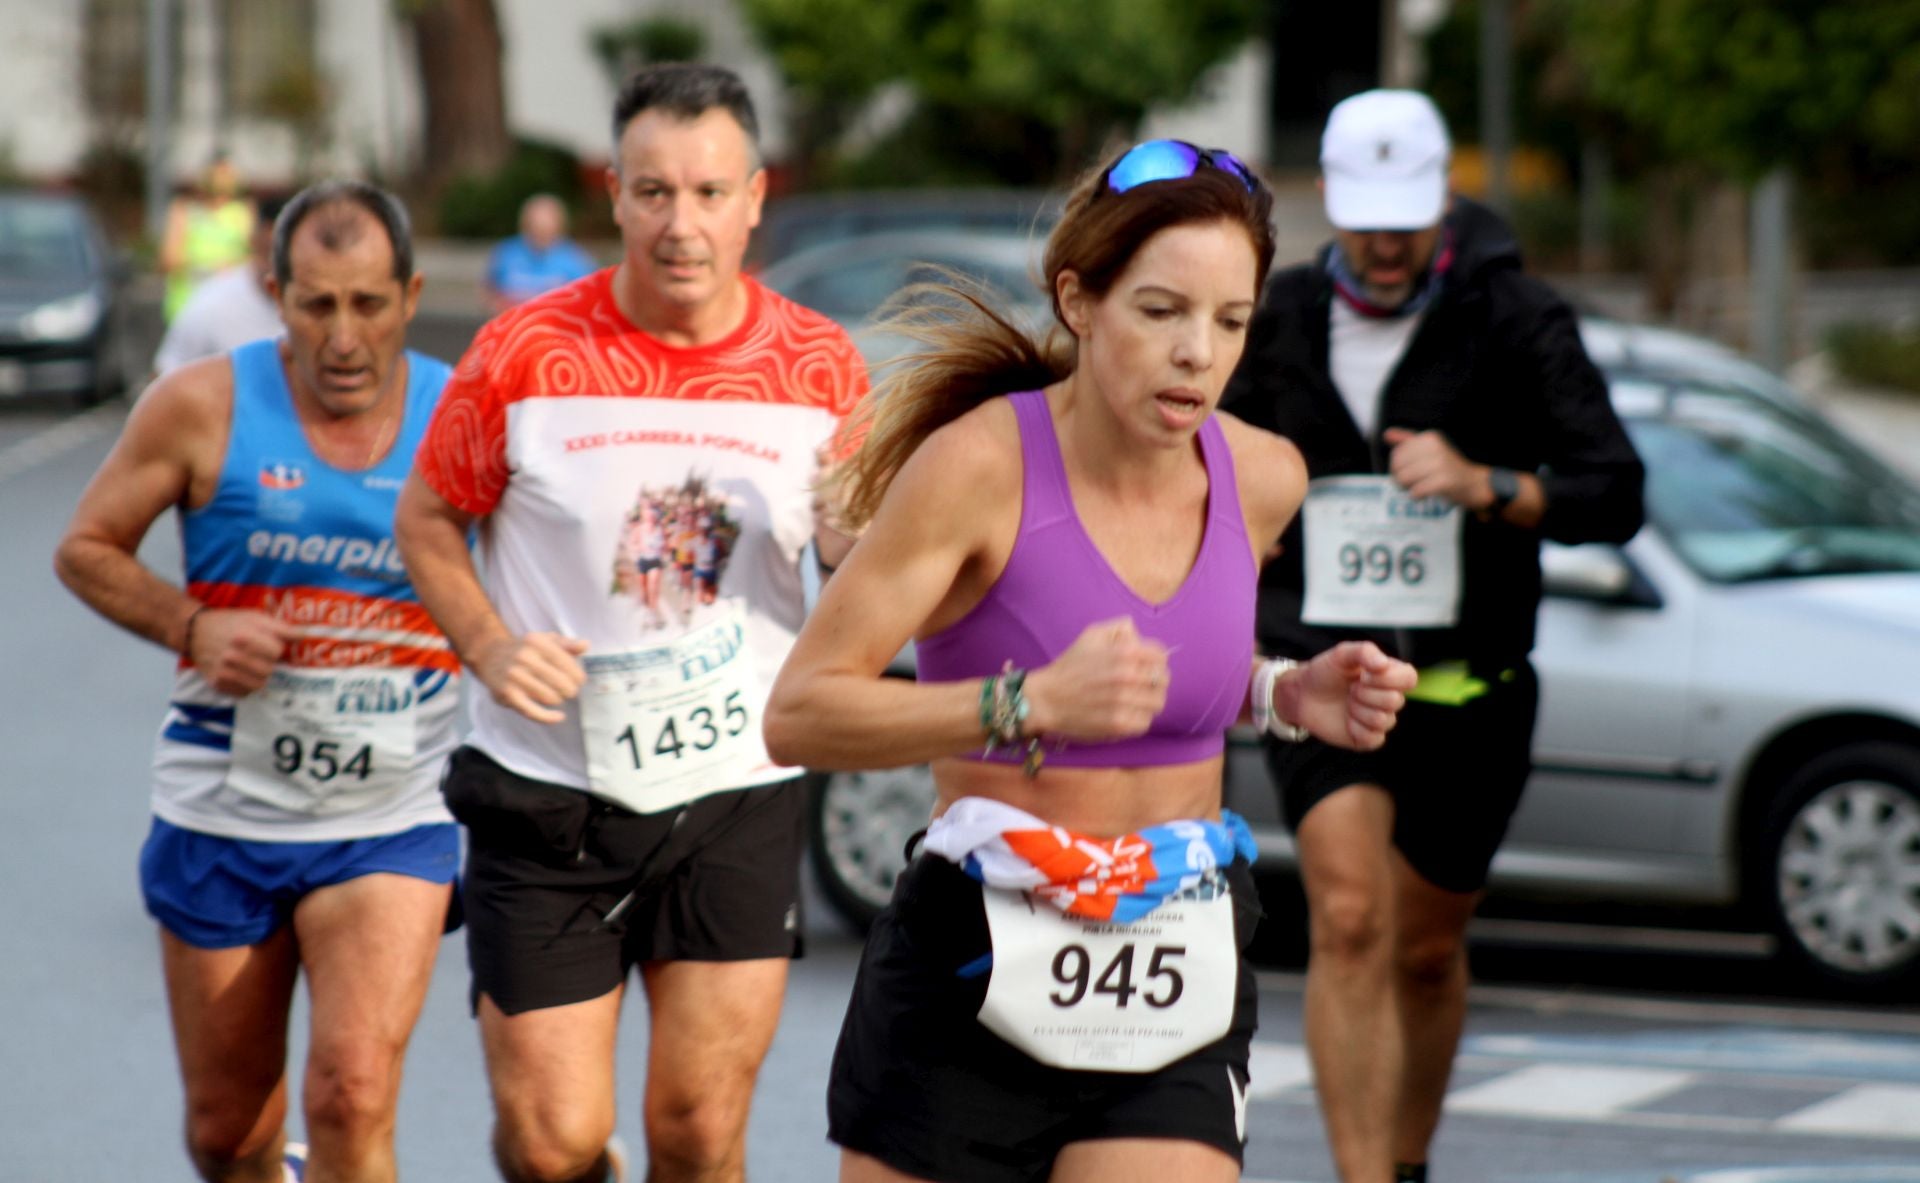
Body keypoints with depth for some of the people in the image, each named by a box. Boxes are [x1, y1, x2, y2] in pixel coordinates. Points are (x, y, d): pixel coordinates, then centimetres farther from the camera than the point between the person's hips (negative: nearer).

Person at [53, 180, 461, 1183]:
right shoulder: (204, 407, -7)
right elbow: (86, 548, 2)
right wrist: (190, 625, -14)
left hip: (392, 825, -1)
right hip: (224, 812, 1)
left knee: (354, 1092, -20)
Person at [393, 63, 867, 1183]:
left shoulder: (820, 366, -2)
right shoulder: (528, 353, -6)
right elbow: (427, 519, 6)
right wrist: (491, 647, -11)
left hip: (739, 795, 1)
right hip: (549, 789, -1)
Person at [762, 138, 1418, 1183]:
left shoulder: (1262, 479, 2)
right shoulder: (981, 463, -14)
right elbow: (799, 714, -18)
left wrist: (1287, 695, 3)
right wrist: (1033, 703, -30)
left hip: (1176, 999, 3)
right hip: (973, 979, -3)